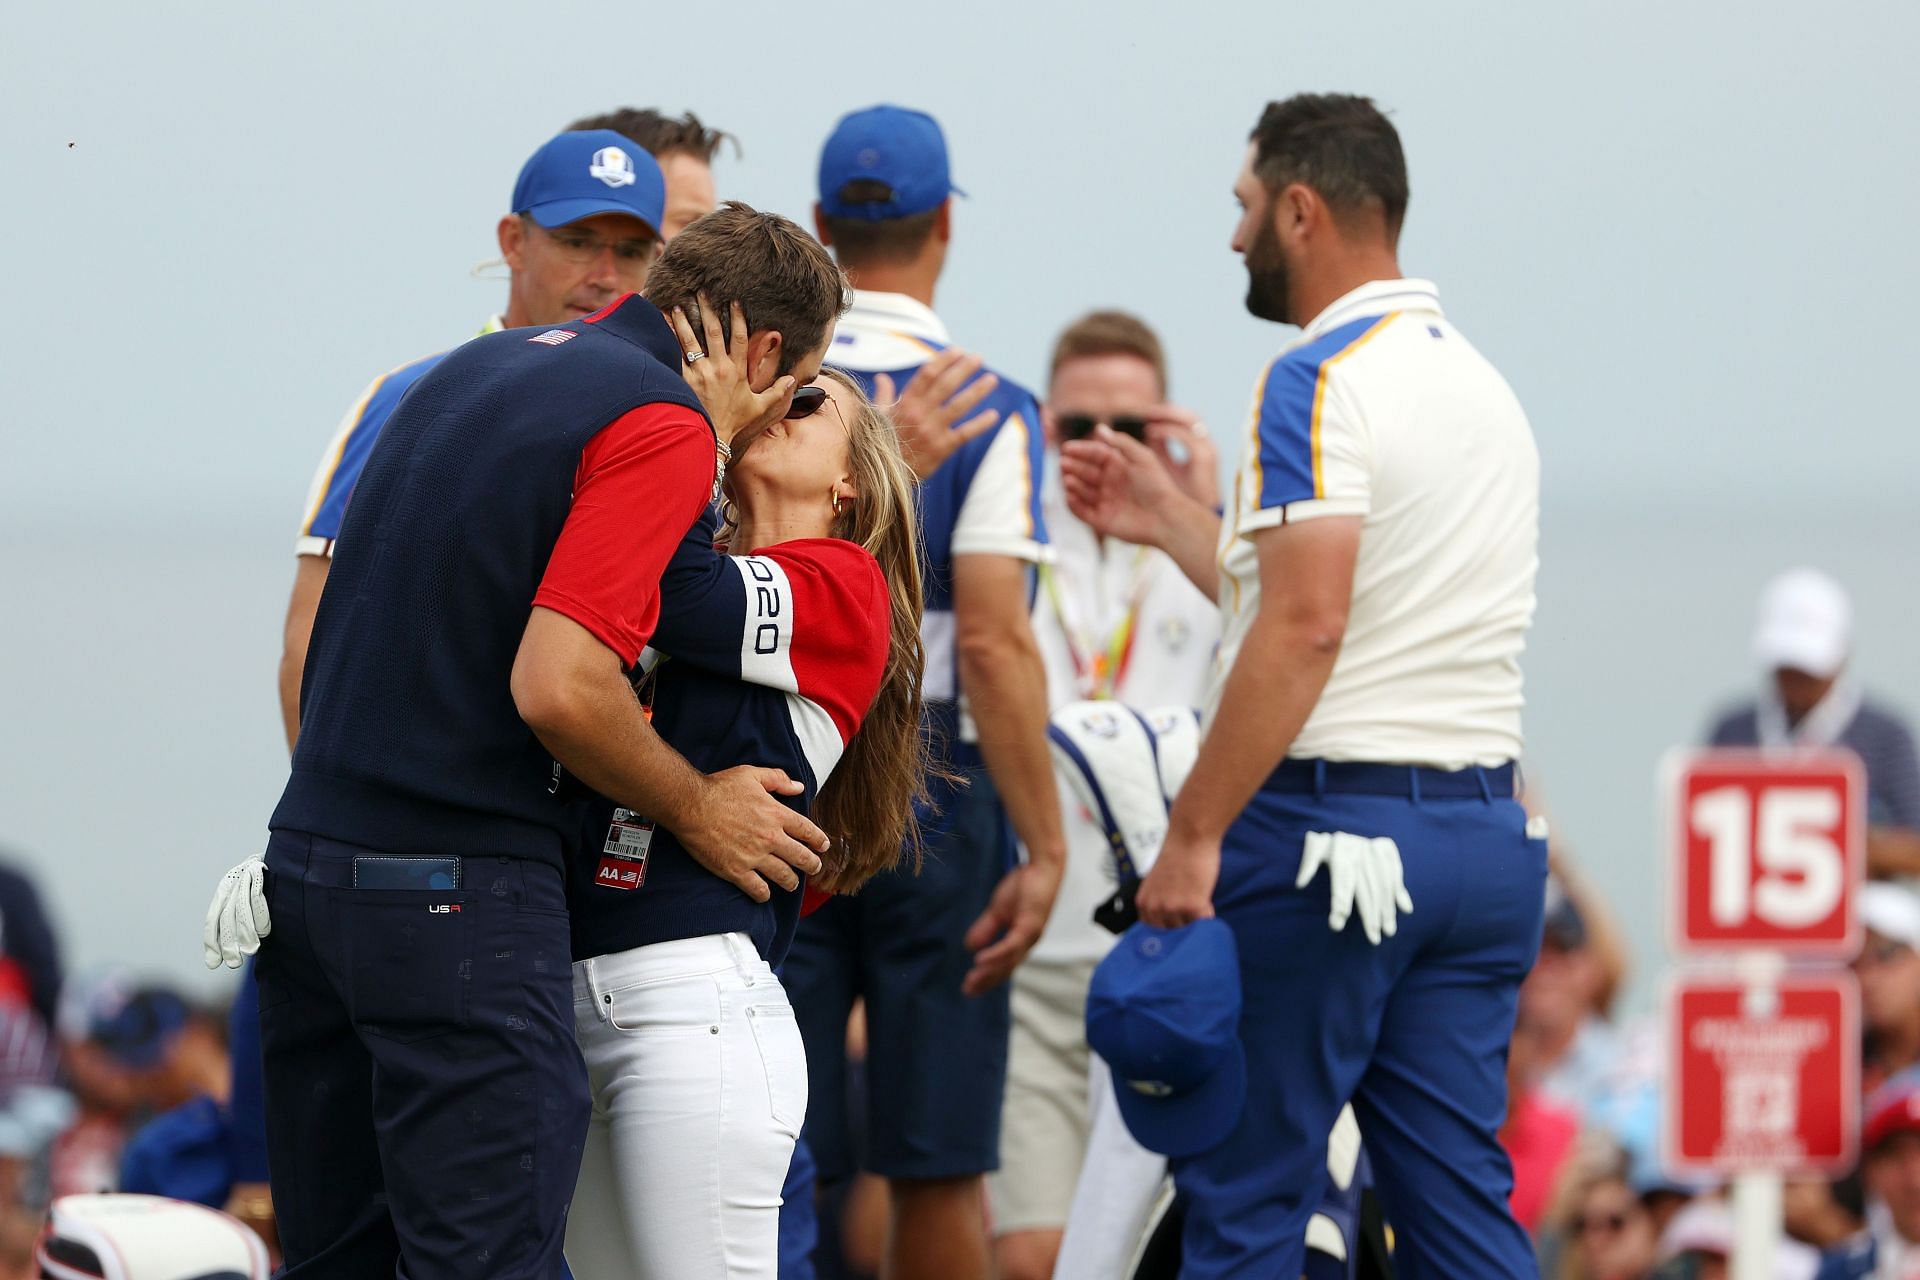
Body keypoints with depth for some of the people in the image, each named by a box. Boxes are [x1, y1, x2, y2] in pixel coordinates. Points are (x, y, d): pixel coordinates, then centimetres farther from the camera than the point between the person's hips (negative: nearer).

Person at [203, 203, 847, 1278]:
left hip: (304, 865, 9)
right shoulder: (663, 427, -10)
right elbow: (557, 688, -20)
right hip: (459, 895, -9)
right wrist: (696, 810, -4)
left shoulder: (478, 371, 16)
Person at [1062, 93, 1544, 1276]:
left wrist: (1194, 835, -18)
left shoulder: (1322, 381, -10)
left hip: (1324, 828, -8)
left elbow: (1307, 628, -20)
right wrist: (1170, 520, 29)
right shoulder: (1484, 386, 17)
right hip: (1484, 836, 8)